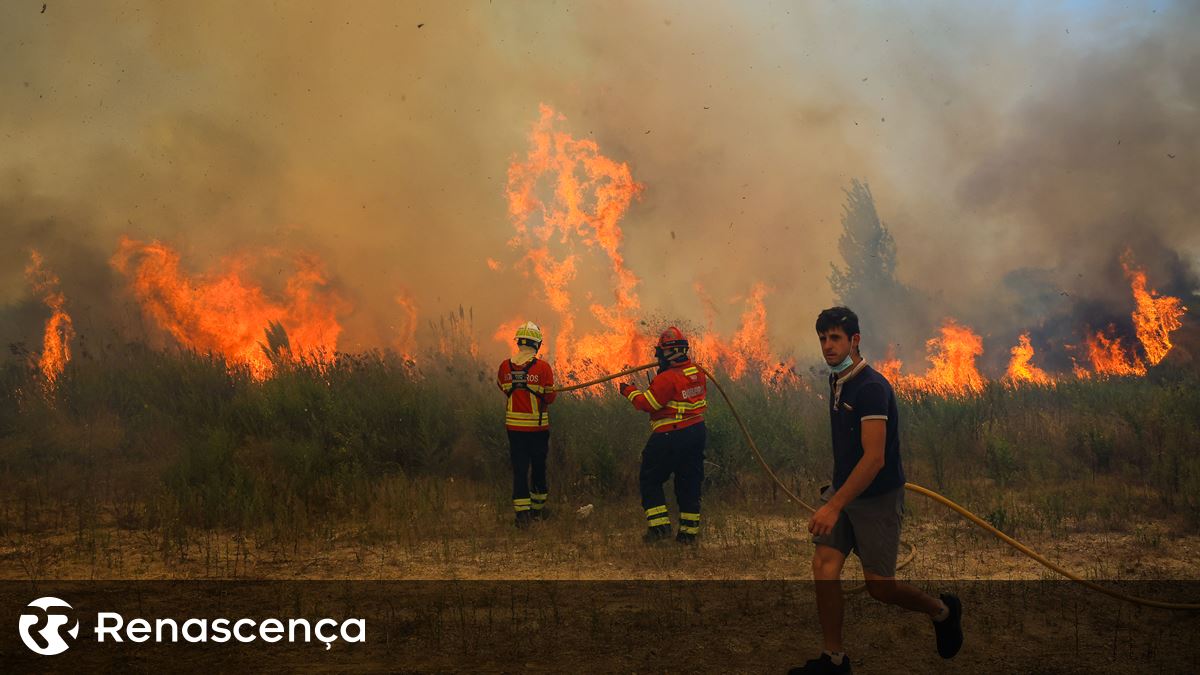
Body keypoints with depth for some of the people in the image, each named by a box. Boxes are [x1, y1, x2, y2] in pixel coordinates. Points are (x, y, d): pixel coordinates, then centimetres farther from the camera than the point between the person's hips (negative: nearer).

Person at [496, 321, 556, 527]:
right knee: (539, 466, 16)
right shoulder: (543, 367, -14)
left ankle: (522, 512, -1)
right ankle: (538, 508, 28)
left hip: (513, 425, 2)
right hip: (537, 425, -2)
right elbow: (550, 397, -9)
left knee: (519, 468, 5)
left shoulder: (505, 366, -3)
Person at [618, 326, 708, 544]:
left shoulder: (667, 379, -18)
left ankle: (659, 525, -3)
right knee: (689, 483, 13)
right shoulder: (697, 373, 5)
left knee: (650, 480, 6)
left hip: (670, 437, -7)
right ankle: (689, 531, 16)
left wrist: (629, 391, 2)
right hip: (697, 432, 7)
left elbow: (647, 404, -15)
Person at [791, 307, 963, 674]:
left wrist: (835, 506, -31)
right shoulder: (837, 381, 7)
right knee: (824, 565, -4)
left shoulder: (872, 387, -22)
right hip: (842, 490, 8)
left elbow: (874, 458, -28)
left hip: (877, 496, -8)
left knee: (878, 585, 0)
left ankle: (943, 610, 27)